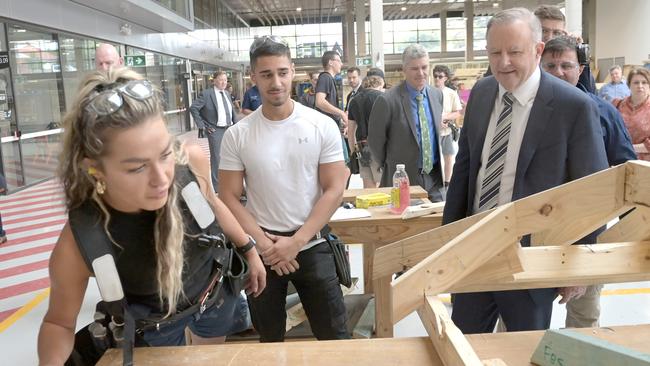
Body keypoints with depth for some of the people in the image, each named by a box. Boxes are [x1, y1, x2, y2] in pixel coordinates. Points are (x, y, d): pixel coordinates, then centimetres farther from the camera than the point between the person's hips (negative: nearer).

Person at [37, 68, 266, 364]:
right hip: (155, 322, -2)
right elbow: (59, 322, -18)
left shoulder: (192, 161, -33)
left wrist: (248, 249, 5)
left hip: (215, 288, 3)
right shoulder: (77, 245, -38)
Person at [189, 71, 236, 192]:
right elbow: (193, 108, -11)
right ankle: (217, 188, 9)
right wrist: (202, 125, -11)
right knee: (216, 158, -1)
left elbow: (232, 111, 22)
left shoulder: (227, 94, 12)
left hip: (229, 129, 6)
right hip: (216, 131, -6)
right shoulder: (207, 94, -9)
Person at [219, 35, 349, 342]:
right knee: (269, 340, 19)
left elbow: (334, 190, -8)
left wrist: (296, 242, -14)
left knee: (334, 337, 9)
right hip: (260, 252, 1)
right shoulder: (237, 135, -5)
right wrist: (263, 242, -14)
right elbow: (229, 197, -4)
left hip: (312, 246, -1)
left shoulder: (322, 126, -7)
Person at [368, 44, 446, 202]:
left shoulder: (437, 95, 5)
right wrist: (391, 168, 4)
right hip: (403, 180, -5)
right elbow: (375, 141, -6)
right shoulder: (388, 101, -14)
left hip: (435, 177, 5)